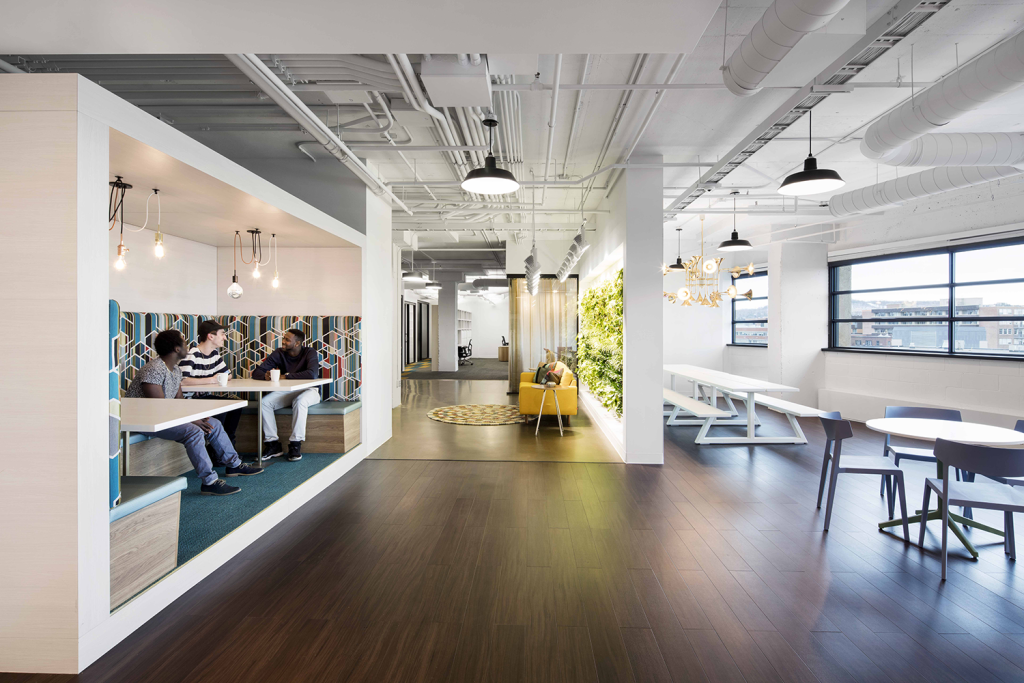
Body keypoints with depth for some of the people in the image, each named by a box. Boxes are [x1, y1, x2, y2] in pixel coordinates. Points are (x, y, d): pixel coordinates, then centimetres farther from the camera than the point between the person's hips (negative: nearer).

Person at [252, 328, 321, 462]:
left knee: (300, 401, -38)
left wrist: (286, 376, -26)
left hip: (309, 390, -5)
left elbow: (312, 373, -30)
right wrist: (266, 376, -28)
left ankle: (295, 445, -30)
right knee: (264, 402, -20)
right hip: (287, 391, 5)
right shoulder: (279, 354, 0)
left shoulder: (310, 353, -11)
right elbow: (256, 372, -3)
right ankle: (273, 444, -14)